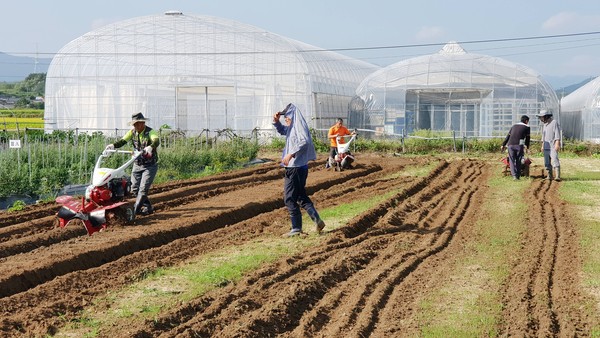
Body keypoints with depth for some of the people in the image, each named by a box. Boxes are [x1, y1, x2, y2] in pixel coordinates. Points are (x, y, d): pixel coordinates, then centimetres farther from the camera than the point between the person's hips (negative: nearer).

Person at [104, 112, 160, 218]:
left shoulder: (150, 132, -16)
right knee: (134, 189, 7)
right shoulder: (132, 132, 1)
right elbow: (123, 141, -13)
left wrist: (150, 147, -60)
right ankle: (148, 207, 21)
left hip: (150, 165, -6)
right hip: (137, 164, 6)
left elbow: (156, 141, -37)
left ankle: (134, 211, -12)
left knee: (143, 189, -13)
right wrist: (113, 145, -33)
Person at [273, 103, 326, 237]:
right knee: (301, 197, 15)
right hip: (293, 167, 10)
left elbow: (304, 141, -29)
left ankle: (296, 228, 0)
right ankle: (317, 220, 11)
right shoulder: (291, 128, 16)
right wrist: (276, 121, 14)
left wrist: (291, 154, -34)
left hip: (296, 167, -10)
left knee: (290, 198, -4)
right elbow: (281, 130, 34)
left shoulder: (299, 126, -13)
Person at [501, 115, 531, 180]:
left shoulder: (514, 126, 22)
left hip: (510, 144, 3)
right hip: (519, 145, -3)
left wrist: (503, 145, 26)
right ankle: (518, 175, 11)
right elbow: (528, 138, 14)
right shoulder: (527, 127, 11)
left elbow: (508, 136, 23)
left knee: (512, 161, 4)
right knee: (518, 161, 10)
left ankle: (514, 175, -8)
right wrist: (527, 147, 25)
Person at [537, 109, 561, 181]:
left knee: (555, 161, -17)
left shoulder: (554, 122, -7)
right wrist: (542, 146, 21)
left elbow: (557, 134, -13)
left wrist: (557, 144, -21)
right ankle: (549, 176, 13)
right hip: (546, 147, 8)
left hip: (553, 146, -8)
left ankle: (557, 176, -23)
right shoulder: (545, 124, 17)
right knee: (547, 162, 6)